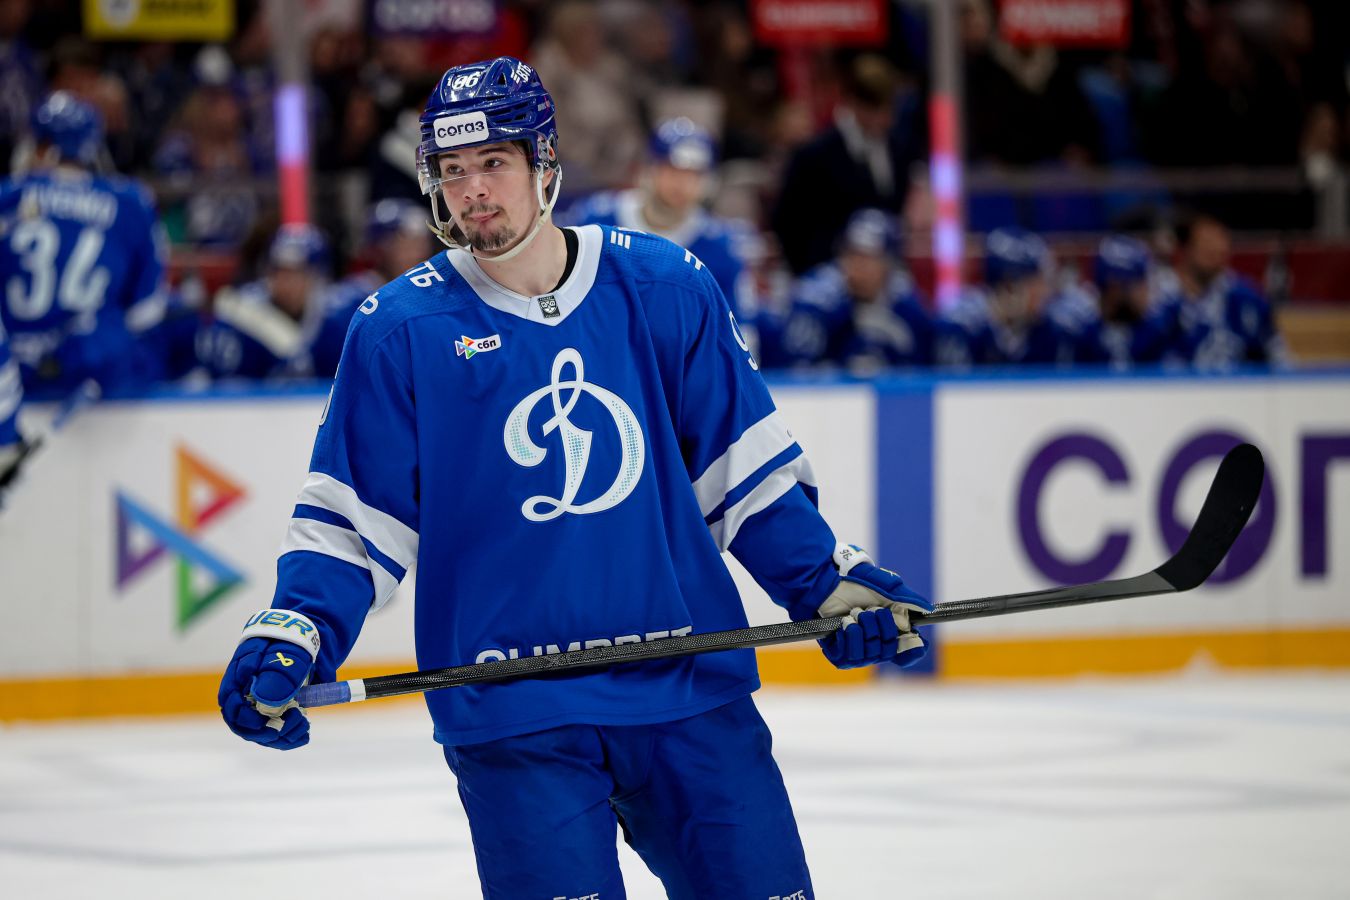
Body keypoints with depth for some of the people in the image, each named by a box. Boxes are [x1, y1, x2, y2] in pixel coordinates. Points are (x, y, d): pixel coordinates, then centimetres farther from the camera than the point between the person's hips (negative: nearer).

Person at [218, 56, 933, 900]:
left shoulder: (664, 286, 3)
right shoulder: (398, 330, -1)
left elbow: (744, 466, 10)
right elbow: (352, 516, 3)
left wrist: (830, 584, 3)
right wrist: (289, 639, -11)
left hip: (688, 683, 2)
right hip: (509, 717, -2)